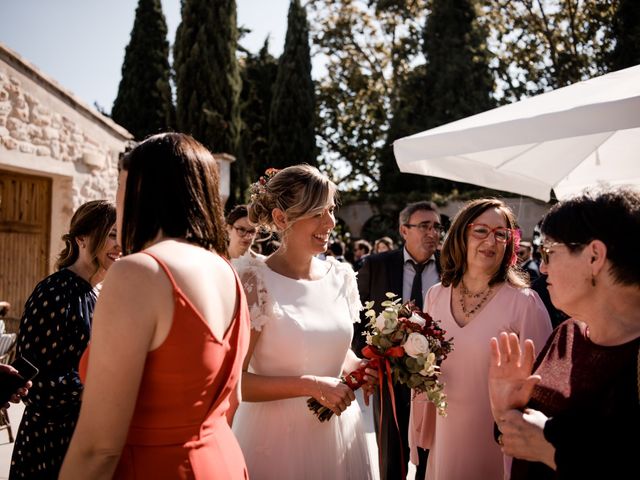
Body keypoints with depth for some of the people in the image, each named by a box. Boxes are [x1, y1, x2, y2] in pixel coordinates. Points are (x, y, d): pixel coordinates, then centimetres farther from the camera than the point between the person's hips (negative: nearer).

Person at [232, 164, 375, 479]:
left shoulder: (341, 276, 1)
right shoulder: (256, 281, -16)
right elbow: (234, 381, -17)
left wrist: (363, 368, -4)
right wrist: (310, 385, -22)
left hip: (339, 431, 6)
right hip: (278, 439, -5)